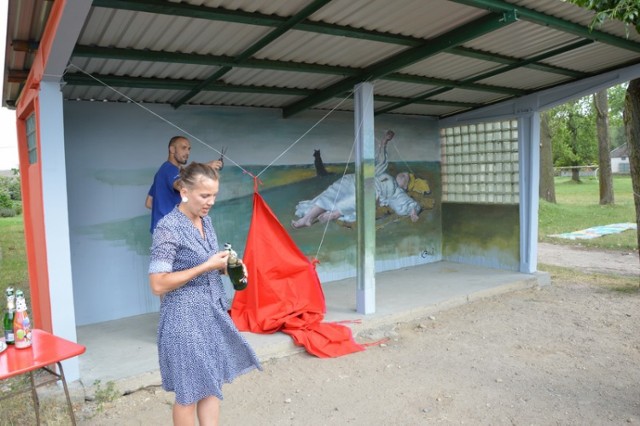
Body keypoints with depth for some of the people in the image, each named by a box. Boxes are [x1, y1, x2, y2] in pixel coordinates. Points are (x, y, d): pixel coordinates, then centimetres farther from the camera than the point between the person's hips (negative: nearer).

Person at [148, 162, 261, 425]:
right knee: (189, 391, 7)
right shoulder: (168, 228, -18)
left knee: (213, 383, 15)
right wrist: (207, 267, -22)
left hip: (212, 312, 8)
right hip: (185, 317, -8)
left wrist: (226, 267, -2)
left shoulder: (205, 220, 6)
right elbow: (158, 285, -21)